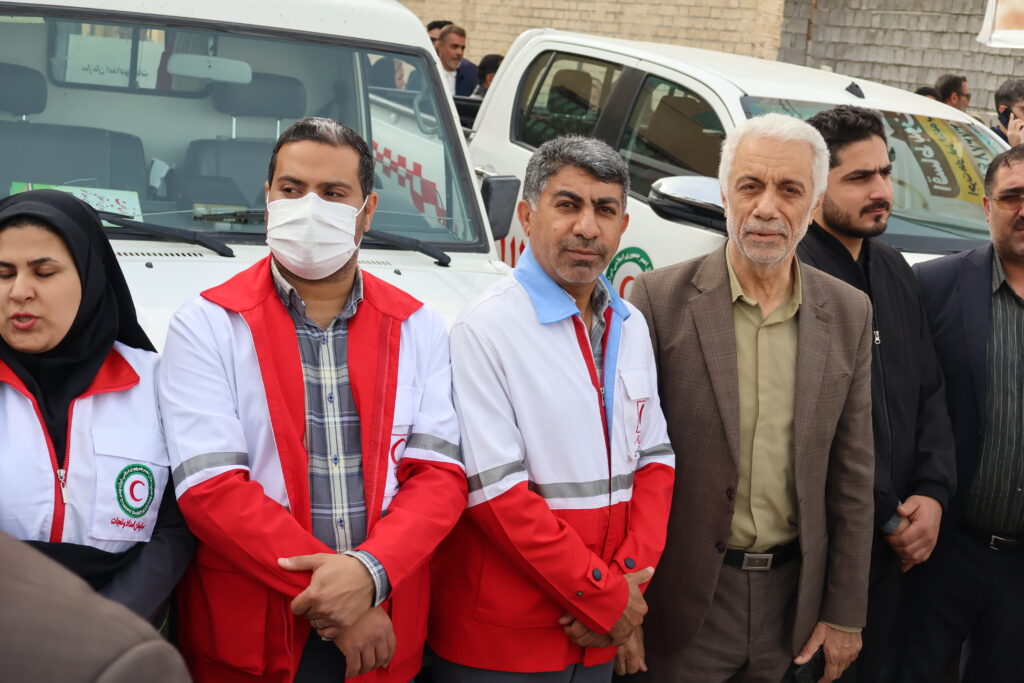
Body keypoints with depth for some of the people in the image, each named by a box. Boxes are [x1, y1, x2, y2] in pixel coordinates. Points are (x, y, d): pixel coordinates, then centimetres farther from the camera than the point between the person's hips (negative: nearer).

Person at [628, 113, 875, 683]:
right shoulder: (662, 299, -9)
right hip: (683, 596, -3)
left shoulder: (849, 313, 1)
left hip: (792, 594, 3)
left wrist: (845, 614, 6)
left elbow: (853, 475, 5)